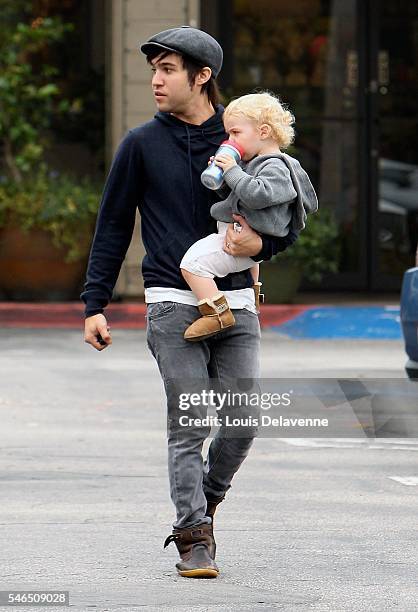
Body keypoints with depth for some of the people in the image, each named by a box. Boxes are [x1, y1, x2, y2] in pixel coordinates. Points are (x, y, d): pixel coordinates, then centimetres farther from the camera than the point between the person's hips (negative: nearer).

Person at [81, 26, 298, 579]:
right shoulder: (142, 145, 6)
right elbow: (113, 227, 10)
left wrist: (261, 243, -9)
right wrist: (94, 305, 4)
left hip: (236, 302, 2)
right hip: (174, 304, -2)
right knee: (188, 424, -8)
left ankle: (204, 504, 20)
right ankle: (194, 538, -2)